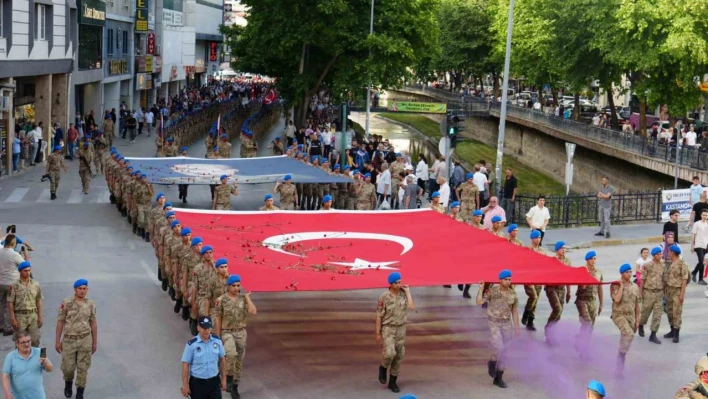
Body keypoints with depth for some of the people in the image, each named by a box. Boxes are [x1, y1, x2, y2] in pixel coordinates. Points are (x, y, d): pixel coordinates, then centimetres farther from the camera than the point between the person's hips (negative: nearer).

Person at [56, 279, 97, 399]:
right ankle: (68, 383, 38)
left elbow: (93, 324, 5)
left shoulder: (90, 304, -1)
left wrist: (95, 342, 7)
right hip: (69, 340, -1)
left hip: (85, 340, 1)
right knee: (68, 367, 5)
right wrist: (57, 341, -2)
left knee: (82, 367, 2)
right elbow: (60, 322, -3)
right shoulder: (66, 303, -8)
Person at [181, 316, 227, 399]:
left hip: (214, 381, 3)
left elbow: (222, 360, 8)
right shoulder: (191, 344, -14)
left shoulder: (217, 341, -3)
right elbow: (185, 365, -11)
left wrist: (223, 379, 9)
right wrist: (185, 385, -10)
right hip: (197, 383, -3)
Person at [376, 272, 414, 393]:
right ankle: (383, 367, 12)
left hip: (401, 329, 4)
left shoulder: (404, 294, -2)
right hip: (388, 329, -4)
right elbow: (379, 316, -8)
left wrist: (408, 291, -14)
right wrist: (378, 334, -8)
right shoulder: (383, 297, -13)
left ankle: (392, 382, 16)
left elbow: (412, 307, -16)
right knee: (390, 353, -21)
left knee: (399, 356, 5)